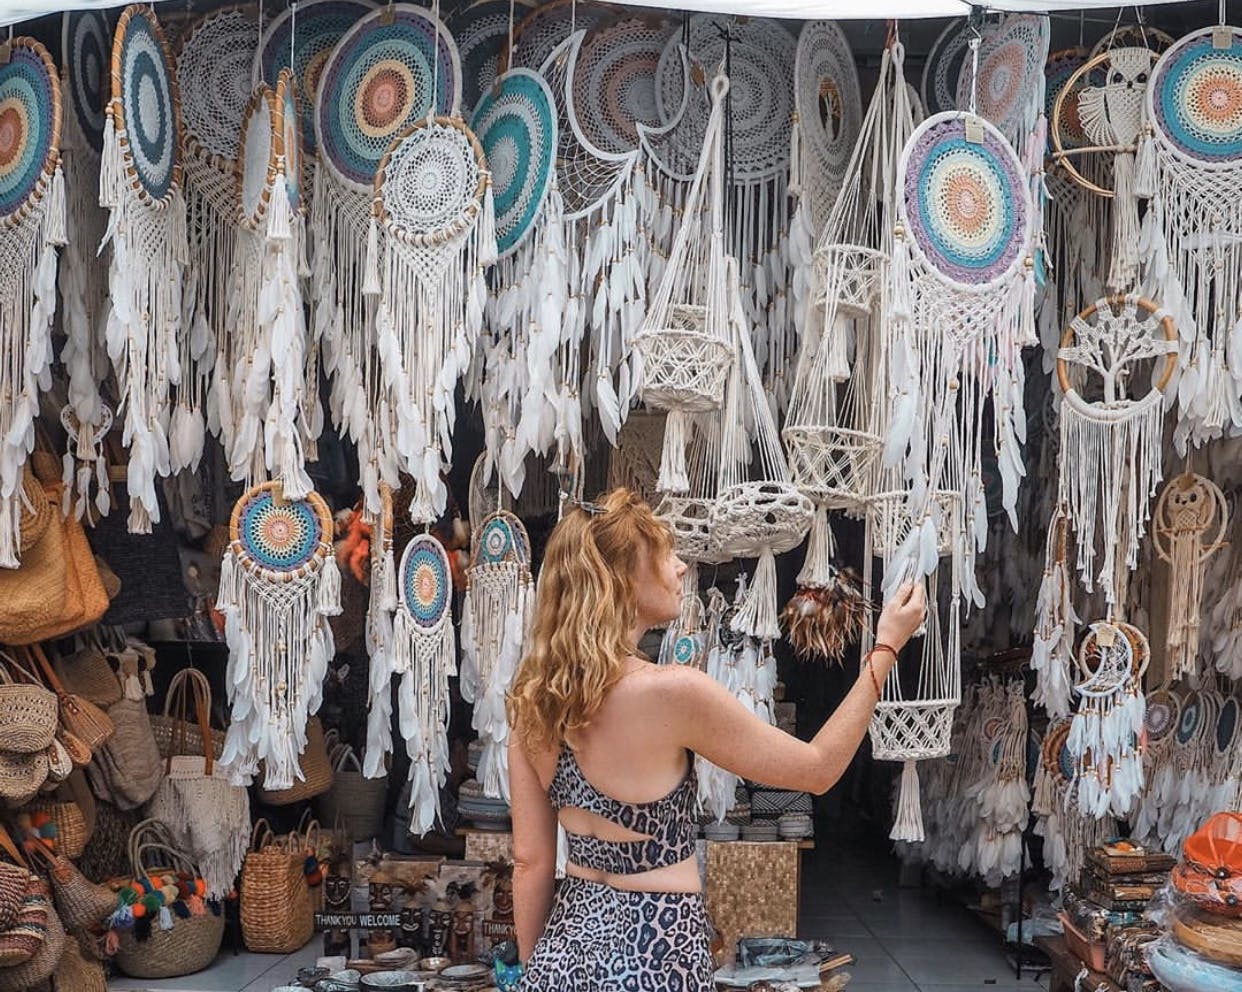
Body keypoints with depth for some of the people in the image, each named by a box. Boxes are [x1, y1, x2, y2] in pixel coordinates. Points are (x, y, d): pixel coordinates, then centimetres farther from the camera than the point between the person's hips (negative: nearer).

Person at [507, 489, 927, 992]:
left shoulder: (532, 699, -3)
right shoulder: (671, 691, -21)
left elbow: (530, 860, 2)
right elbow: (817, 768, -10)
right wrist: (886, 648, -2)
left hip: (567, 946, 6)